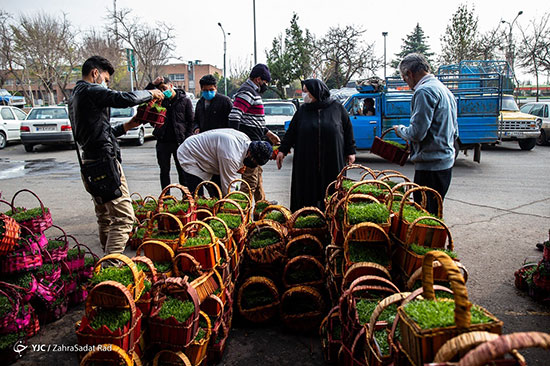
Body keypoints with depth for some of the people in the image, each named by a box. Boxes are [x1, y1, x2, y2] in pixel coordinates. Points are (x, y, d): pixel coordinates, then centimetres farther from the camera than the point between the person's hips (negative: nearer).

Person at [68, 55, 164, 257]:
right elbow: (124, 98, -24)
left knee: (105, 217, 19)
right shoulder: (90, 91, -10)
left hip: (90, 162, 11)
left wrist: (125, 127, 17)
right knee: (123, 217, -11)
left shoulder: (75, 96, 22)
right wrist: (150, 93, -7)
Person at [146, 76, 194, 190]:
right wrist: (152, 84, -7)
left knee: (182, 171, 3)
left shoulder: (185, 101, 2)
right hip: (162, 142, 3)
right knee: (164, 171, 9)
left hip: (179, 142, -3)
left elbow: (190, 122, 1)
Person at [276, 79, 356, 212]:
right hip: (307, 161, 1)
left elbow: (348, 130, 7)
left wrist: (350, 151, 4)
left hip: (333, 160, -1)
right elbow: (291, 131, 8)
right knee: (308, 191, 1)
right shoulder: (303, 110, 7)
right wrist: (282, 150, 2)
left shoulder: (337, 108, 3)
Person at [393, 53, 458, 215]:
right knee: (434, 215, 17)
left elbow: (417, 133, -20)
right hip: (446, 162, 10)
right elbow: (455, 132, 24)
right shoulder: (445, 90, 19)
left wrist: (400, 130, -2)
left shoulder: (424, 91, -14)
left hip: (430, 166, -10)